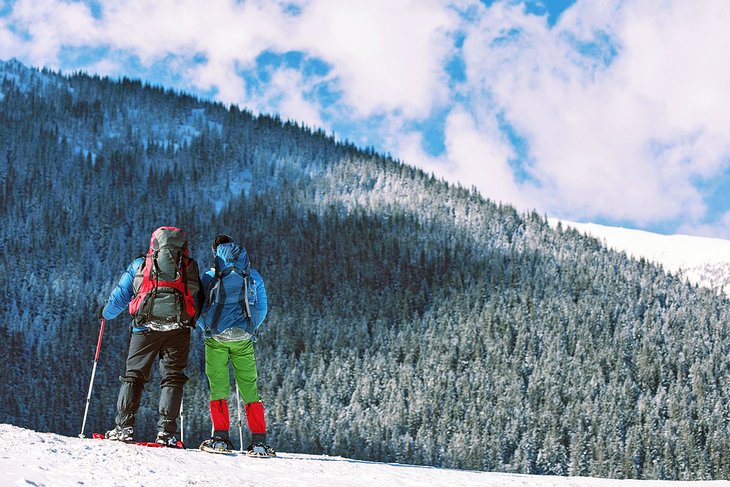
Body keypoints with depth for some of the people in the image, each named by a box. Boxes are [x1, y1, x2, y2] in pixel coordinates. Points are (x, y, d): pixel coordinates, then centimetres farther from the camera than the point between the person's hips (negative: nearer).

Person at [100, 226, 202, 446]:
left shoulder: (139, 265, 15)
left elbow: (120, 296, 20)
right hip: (179, 328, 0)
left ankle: (124, 426, -1)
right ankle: (166, 431, -6)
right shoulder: (191, 267, 17)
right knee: (172, 377, 4)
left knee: (134, 374, 8)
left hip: (146, 327, 0)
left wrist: (106, 313, 38)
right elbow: (199, 303, 20)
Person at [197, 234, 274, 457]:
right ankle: (259, 440, -1)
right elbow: (262, 309, 10)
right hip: (243, 339, 1)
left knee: (218, 386, 5)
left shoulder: (208, 277, 2)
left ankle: (221, 436, -2)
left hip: (216, 337, -1)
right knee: (250, 387, 5)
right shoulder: (253, 277, 7)